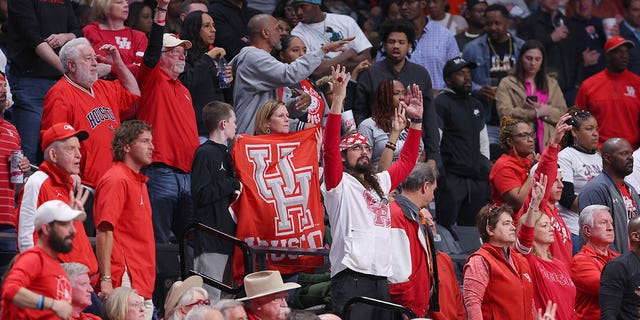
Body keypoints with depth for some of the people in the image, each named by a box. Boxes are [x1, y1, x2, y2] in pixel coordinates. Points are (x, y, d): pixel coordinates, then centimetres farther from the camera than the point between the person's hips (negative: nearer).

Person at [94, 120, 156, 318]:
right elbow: (104, 232, -16)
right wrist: (106, 279, -21)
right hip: (126, 279, -10)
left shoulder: (139, 181, 20)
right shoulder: (116, 180, -9)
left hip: (143, 283, 10)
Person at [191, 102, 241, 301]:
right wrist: (233, 185, -11)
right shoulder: (205, 153, -10)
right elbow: (200, 194, -18)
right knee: (210, 297, -12)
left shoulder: (224, 153, 18)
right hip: (210, 240, -9)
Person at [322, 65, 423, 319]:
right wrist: (337, 101, -16)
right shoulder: (339, 184, 4)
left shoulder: (380, 183, 25)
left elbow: (406, 161, 36)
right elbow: (330, 147, -10)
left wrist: (416, 121, 28)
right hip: (352, 277, -7)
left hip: (381, 277, 7)